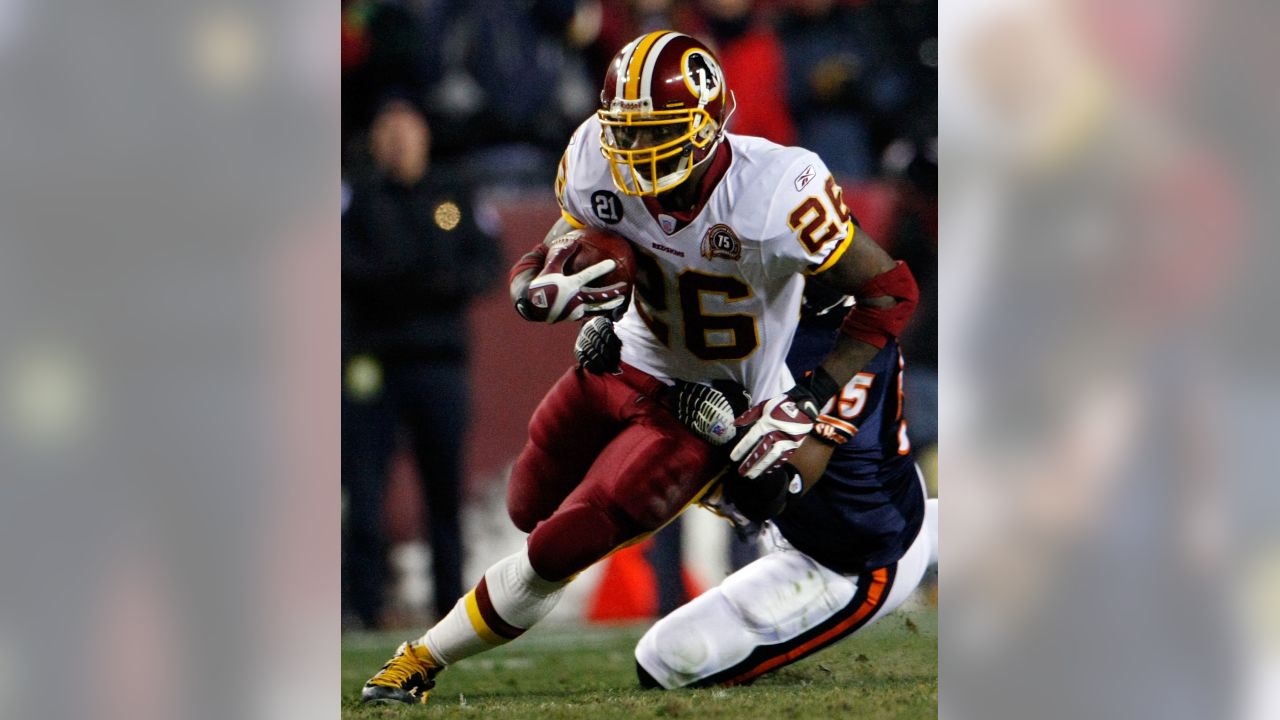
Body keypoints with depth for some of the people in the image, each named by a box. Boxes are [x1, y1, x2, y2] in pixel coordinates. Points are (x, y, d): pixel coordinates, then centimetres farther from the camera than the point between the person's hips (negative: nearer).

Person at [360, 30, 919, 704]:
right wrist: (544, 291, -34)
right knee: (529, 511, 24)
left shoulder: (774, 192, -33)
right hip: (628, 364, 6)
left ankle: (427, 658, 11)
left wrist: (809, 400, -29)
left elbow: (890, 292, -23)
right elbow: (531, 274, -8)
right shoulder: (601, 169, -19)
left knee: (558, 550, -12)